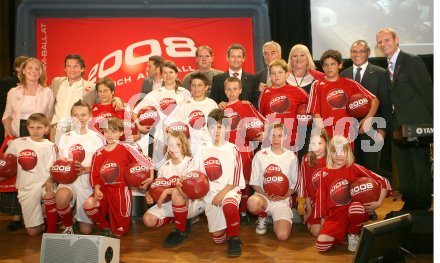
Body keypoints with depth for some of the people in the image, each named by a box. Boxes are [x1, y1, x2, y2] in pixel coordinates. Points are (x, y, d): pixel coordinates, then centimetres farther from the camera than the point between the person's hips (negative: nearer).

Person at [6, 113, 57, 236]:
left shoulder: (51, 146, 3)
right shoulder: (17, 143, 5)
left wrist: (51, 180, -17)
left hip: (44, 184, -1)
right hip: (26, 188, 1)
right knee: (33, 231, -6)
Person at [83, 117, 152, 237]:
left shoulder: (126, 149, -7)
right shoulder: (98, 153, 6)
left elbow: (145, 162, -6)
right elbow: (95, 175, 5)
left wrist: (150, 178, -14)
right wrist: (96, 189, -11)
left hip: (121, 191, -3)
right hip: (104, 190, 4)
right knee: (88, 205, -23)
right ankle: (105, 228, 6)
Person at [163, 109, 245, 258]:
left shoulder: (232, 150, 0)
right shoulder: (203, 150, 8)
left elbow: (235, 180, -5)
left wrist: (222, 193, -19)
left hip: (229, 191, -3)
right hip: (210, 195, 3)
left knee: (229, 204, -36)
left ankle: (234, 238, -11)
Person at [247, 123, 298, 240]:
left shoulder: (291, 157, 1)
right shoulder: (260, 155, -1)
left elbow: (295, 184, 5)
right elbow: (254, 182, 2)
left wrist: (284, 196, -13)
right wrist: (265, 194, -15)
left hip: (282, 200, 0)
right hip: (263, 196, 1)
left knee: (282, 236, -24)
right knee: (252, 202, -38)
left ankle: (278, 220, 14)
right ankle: (263, 217, 0)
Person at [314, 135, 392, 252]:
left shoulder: (354, 168, -6)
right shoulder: (324, 173, 1)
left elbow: (383, 181, -5)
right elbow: (321, 198, 7)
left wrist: (379, 203, -11)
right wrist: (322, 223, 9)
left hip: (354, 211, -1)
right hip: (335, 216, 2)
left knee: (355, 208, -39)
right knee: (321, 245, -19)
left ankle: (354, 234, -6)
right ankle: (342, 233, 14)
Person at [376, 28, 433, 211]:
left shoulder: (412, 61, -9)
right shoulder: (388, 67, 12)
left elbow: (427, 91, -10)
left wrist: (432, 121, -11)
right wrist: (387, 125, 6)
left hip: (416, 123, -7)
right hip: (399, 125, 7)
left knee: (421, 165, 3)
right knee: (403, 167, 13)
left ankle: (423, 207, 16)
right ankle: (409, 204, 25)